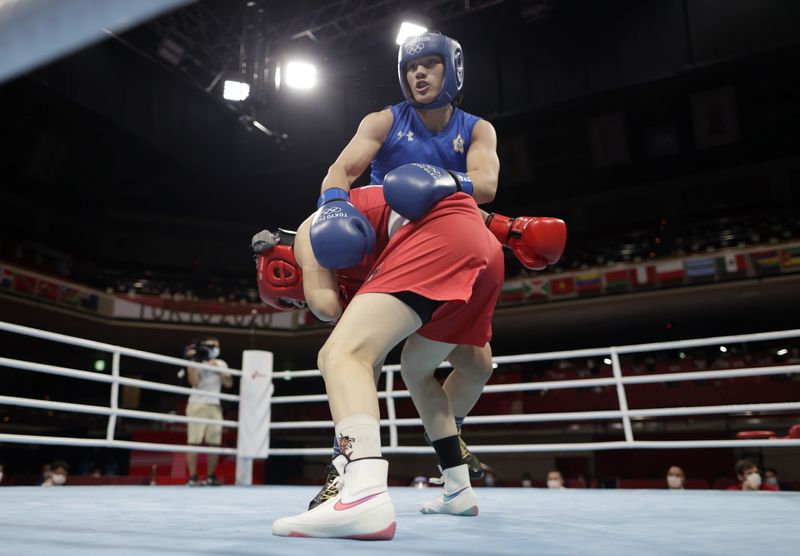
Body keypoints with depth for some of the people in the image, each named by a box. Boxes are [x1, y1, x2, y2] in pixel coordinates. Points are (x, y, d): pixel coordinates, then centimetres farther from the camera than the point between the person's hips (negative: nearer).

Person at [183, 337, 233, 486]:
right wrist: (194, 361, -15)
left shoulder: (221, 364, 16)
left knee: (215, 442, 1)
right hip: (197, 404, -4)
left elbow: (229, 384, 7)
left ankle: (210, 476, 8)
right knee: (194, 441, -6)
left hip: (215, 406, 5)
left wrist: (218, 369, -3)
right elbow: (194, 383, -12)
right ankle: (192, 477, -4)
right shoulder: (196, 363, 2)